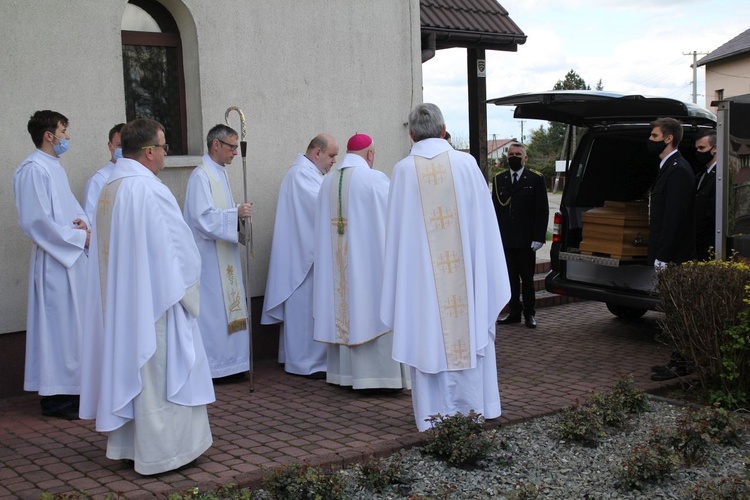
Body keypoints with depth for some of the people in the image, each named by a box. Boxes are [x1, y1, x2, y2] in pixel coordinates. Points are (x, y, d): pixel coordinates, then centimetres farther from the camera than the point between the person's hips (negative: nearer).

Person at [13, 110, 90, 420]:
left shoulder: (55, 167, 15)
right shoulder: (33, 170, -14)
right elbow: (37, 221, -20)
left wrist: (81, 220, 0)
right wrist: (79, 237, -14)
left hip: (72, 258, 9)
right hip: (53, 260, -9)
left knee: (72, 323, 14)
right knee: (57, 324, -4)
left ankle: (70, 387, 24)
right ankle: (54, 397, 5)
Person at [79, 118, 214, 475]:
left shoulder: (109, 189, 7)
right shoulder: (150, 190, -21)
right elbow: (177, 247, -17)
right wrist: (189, 285, -2)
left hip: (118, 300, 9)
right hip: (154, 298, -9)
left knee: (127, 365, 16)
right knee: (160, 371, 1)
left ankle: (128, 445, 26)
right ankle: (160, 452, 9)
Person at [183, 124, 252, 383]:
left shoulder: (220, 173, 13)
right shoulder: (201, 176, -16)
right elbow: (204, 217, -24)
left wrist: (238, 214, 8)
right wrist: (236, 213, -28)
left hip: (223, 254, 10)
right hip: (209, 254, -10)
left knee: (227, 305, 12)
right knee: (213, 308, -4)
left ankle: (227, 362, 20)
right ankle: (213, 366, 4)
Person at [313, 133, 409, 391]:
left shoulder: (328, 182, 5)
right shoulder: (376, 179, -11)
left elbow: (323, 223, 12)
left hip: (338, 264, 6)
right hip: (371, 259, -6)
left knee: (345, 307, 11)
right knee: (375, 310, 0)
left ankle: (346, 373, 17)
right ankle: (381, 373, 3)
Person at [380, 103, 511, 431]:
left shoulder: (403, 171, -3)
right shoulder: (465, 163, -2)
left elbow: (396, 229, 0)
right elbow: (483, 221, 2)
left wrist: (401, 284, 8)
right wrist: (484, 271, 11)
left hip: (421, 273, 0)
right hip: (463, 270, 1)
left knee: (428, 337, 6)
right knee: (470, 329, 11)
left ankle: (434, 416, 11)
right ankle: (474, 410, 19)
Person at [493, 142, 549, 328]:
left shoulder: (536, 179, 0)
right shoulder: (498, 179, 11)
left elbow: (542, 211, -3)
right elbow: (494, 209, 10)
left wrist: (538, 238, -9)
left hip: (526, 240, -3)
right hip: (505, 240, 3)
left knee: (527, 278, 5)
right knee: (510, 278, 7)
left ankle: (529, 313, 14)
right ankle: (514, 312, 15)